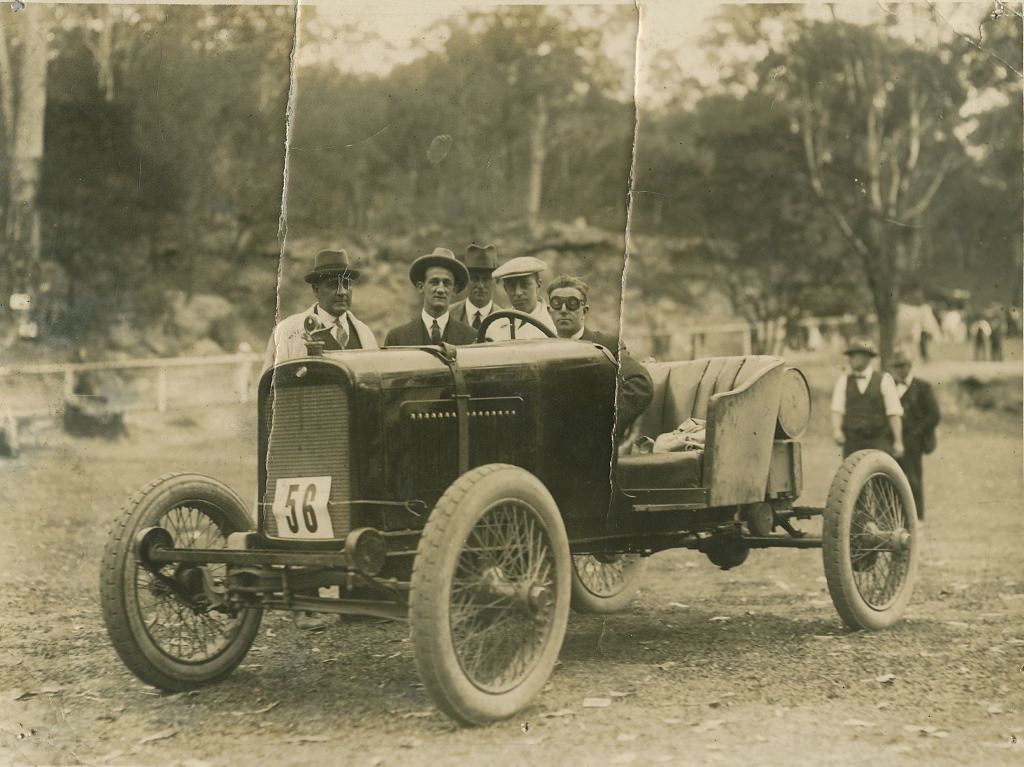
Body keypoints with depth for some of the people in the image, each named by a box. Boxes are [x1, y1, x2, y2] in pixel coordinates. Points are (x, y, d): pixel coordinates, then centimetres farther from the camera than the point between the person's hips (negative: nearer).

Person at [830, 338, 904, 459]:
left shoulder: (884, 380, 2)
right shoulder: (844, 381, 9)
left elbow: (894, 413, 0)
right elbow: (837, 409, 0)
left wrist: (898, 441, -4)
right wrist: (836, 429, -19)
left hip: (879, 442, -2)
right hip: (852, 443, 2)